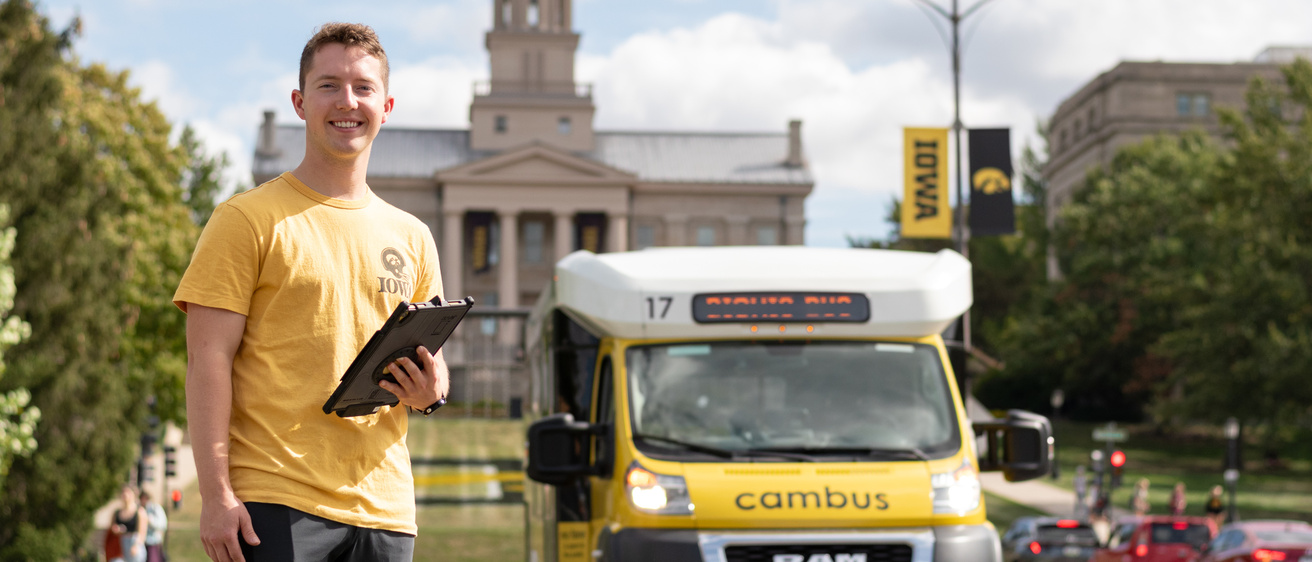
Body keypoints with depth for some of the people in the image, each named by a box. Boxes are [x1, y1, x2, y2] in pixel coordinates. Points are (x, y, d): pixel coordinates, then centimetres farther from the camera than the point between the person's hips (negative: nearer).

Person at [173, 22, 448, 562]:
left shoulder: (412, 237, 16)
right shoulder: (248, 219, 1)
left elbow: (433, 365, 24)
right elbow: (208, 360, -6)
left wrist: (430, 394, -1)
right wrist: (215, 494, -14)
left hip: (383, 510, 5)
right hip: (273, 501, -5)